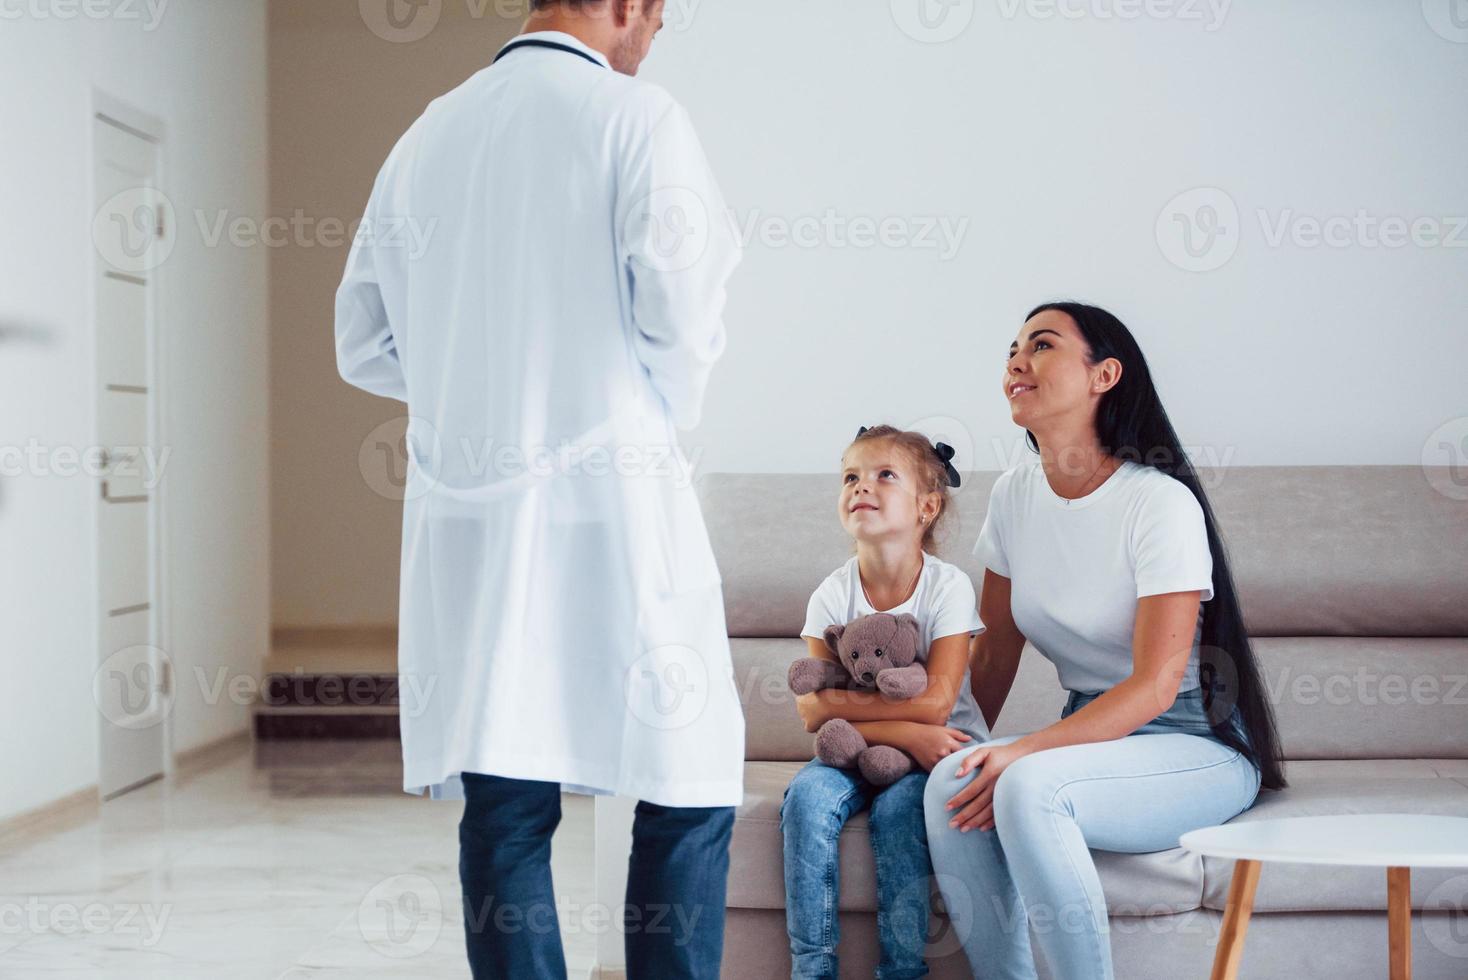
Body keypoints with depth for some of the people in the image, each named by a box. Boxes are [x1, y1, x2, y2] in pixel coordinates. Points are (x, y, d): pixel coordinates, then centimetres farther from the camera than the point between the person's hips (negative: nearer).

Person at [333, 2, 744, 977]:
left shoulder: (426, 136, 13)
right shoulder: (637, 117, -4)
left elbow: (366, 346, 15)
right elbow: (681, 307, -13)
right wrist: (669, 412, 5)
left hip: (464, 509, 6)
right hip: (608, 501, -5)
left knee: (505, 807, 6)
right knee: (690, 787, 3)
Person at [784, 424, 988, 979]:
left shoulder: (947, 587, -11)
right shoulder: (832, 595, -4)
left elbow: (934, 703, -20)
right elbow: (813, 715, -11)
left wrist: (834, 699, -19)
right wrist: (904, 732, -22)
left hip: (936, 750, -3)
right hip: (858, 751, 3)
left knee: (898, 808, -31)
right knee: (808, 795, -24)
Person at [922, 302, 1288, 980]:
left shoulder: (1160, 503, -15)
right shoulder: (1014, 496, 6)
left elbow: (1155, 685, -19)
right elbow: (995, 653, 10)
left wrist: (1022, 752, -27)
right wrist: (962, 741, -7)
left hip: (1197, 748, -6)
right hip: (1092, 735, 6)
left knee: (1029, 786, -34)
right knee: (949, 785, -24)